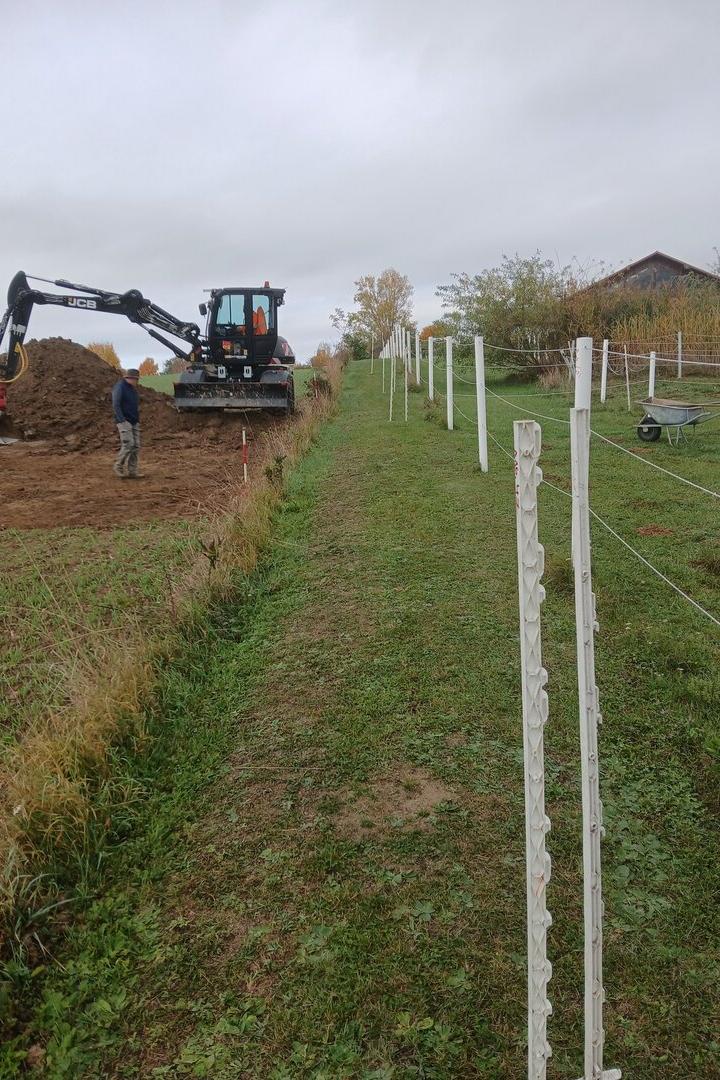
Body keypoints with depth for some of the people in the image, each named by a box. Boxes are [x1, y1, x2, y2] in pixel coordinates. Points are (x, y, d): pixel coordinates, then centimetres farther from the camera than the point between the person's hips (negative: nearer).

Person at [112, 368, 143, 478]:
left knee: (136, 446, 0)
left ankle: (132, 471, 1)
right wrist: (122, 421, -22)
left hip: (134, 422, 8)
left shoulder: (133, 389, 15)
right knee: (128, 444, -16)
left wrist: (137, 420, 15)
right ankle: (118, 466, 0)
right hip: (124, 421, -8)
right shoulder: (119, 387, -10)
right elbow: (116, 405, -16)